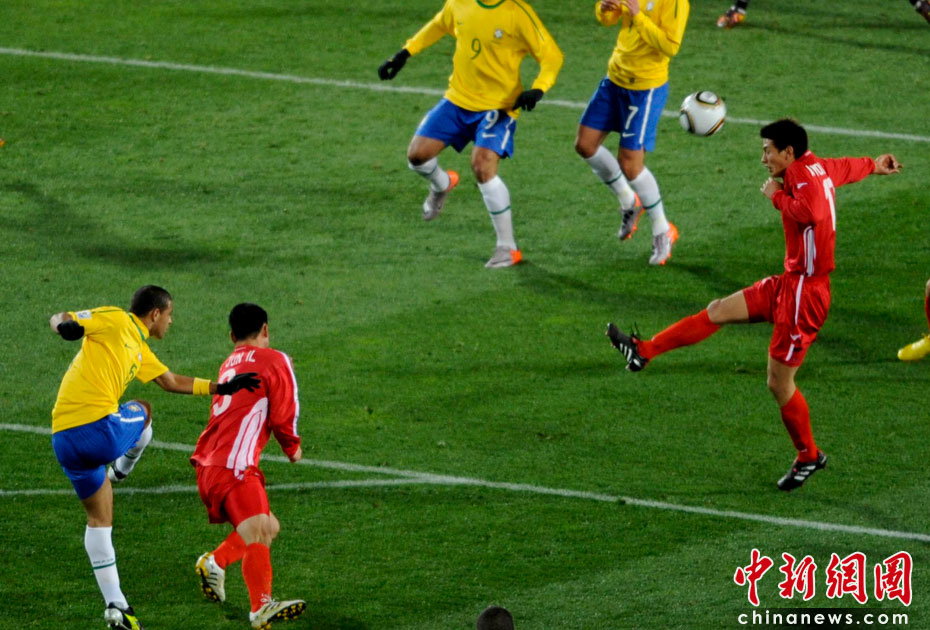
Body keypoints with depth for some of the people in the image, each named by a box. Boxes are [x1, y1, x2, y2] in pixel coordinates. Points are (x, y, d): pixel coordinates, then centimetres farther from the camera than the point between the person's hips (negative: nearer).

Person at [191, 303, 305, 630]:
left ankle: (215, 563, 11)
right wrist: (292, 447, 19)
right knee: (258, 533, -21)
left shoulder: (228, 365, 24)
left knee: (269, 528, 18)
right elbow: (283, 416, 1)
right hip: (234, 466, -9)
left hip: (208, 462, 9)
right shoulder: (276, 361, 2)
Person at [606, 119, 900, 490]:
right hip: (789, 283, 10)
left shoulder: (803, 173, -18)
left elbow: (811, 212, -38)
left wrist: (777, 196, -20)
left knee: (779, 383, -1)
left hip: (805, 291, -10)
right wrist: (875, 165, 51)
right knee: (719, 311, 7)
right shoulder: (820, 168, 9)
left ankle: (808, 456, 15)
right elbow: (850, 167, 31)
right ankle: (644, 352, 8)